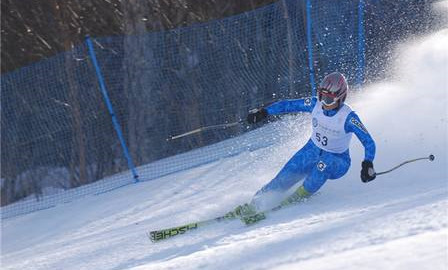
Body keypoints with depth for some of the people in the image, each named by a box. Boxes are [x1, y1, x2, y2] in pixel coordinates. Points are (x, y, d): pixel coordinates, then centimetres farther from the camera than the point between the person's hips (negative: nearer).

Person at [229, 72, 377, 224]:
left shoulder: (348, 117, -27)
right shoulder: (315, 104, -15)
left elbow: (368, 142, -25)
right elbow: (288, 105, -2)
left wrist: (368, 165, -40)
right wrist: (263, 112, -6)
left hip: (337, 161, -4)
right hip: (313, 150, 4)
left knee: (323, 165, -38)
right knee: (284, 178, -13)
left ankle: (299, 196, -19)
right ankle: (254, 205, -7)